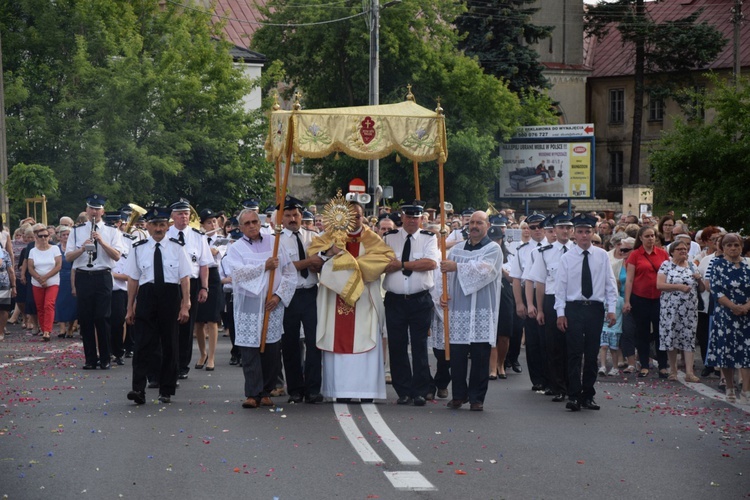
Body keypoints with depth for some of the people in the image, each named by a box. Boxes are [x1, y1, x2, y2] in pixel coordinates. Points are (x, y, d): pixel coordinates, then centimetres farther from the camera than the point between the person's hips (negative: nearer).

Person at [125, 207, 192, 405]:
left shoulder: (176, 247, 3)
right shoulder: (138, 249, 6)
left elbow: (185, 278, 1)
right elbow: (133, 279, 7)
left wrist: (185, 306, -6)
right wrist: (130, 308, 6)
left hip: (170, 296, 0)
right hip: (146, 297, 0)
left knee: (169, 344, 7)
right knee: (143, 343, -8)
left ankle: (166, 390, 16)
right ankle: (138, 389, -12)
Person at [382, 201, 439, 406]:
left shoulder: (429, 239, 5)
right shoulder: (389, 238, 8)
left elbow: (431, 263, -13)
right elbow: (382, 266, -4)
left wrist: (403, 264, -12)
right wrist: (415, 264, -13)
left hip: (420, 301, -1)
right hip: (395, 300, 1)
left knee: (420, 347, 0)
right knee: (397, 347, 2)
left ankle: (420, 392, 6)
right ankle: (403, 391, 10)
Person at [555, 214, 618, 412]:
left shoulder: (602, 256, 4)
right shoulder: (567, 258, 1)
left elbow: (610, 284, 6)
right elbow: (560, 287, 1)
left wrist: (611, 309, 0)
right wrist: (560, 313, -5)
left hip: (595, 308, 2)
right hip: (573, 308, -2)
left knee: (592, 354, 6)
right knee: (575, 354, -4)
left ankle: (588, 395, 14)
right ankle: (573, 396, -2)